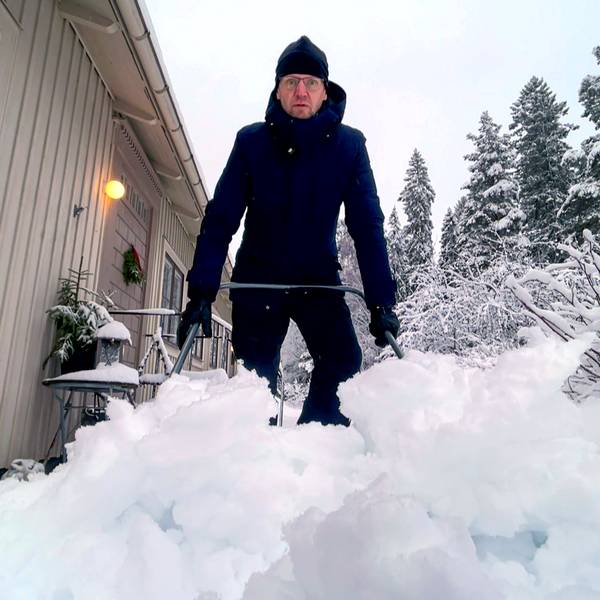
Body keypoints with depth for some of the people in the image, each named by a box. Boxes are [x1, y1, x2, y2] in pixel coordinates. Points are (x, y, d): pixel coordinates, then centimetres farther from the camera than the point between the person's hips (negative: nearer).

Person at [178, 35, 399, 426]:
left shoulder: (349, 145, -9)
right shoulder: (251, 141, -10)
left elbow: (368, 226, -11)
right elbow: (220, 220, -13)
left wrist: (381, 301, -18)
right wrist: (201, 291, -20)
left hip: (319, 279, 1)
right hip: (257, 278, 0)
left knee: (344, 366, -13)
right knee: (257, 379, 0)